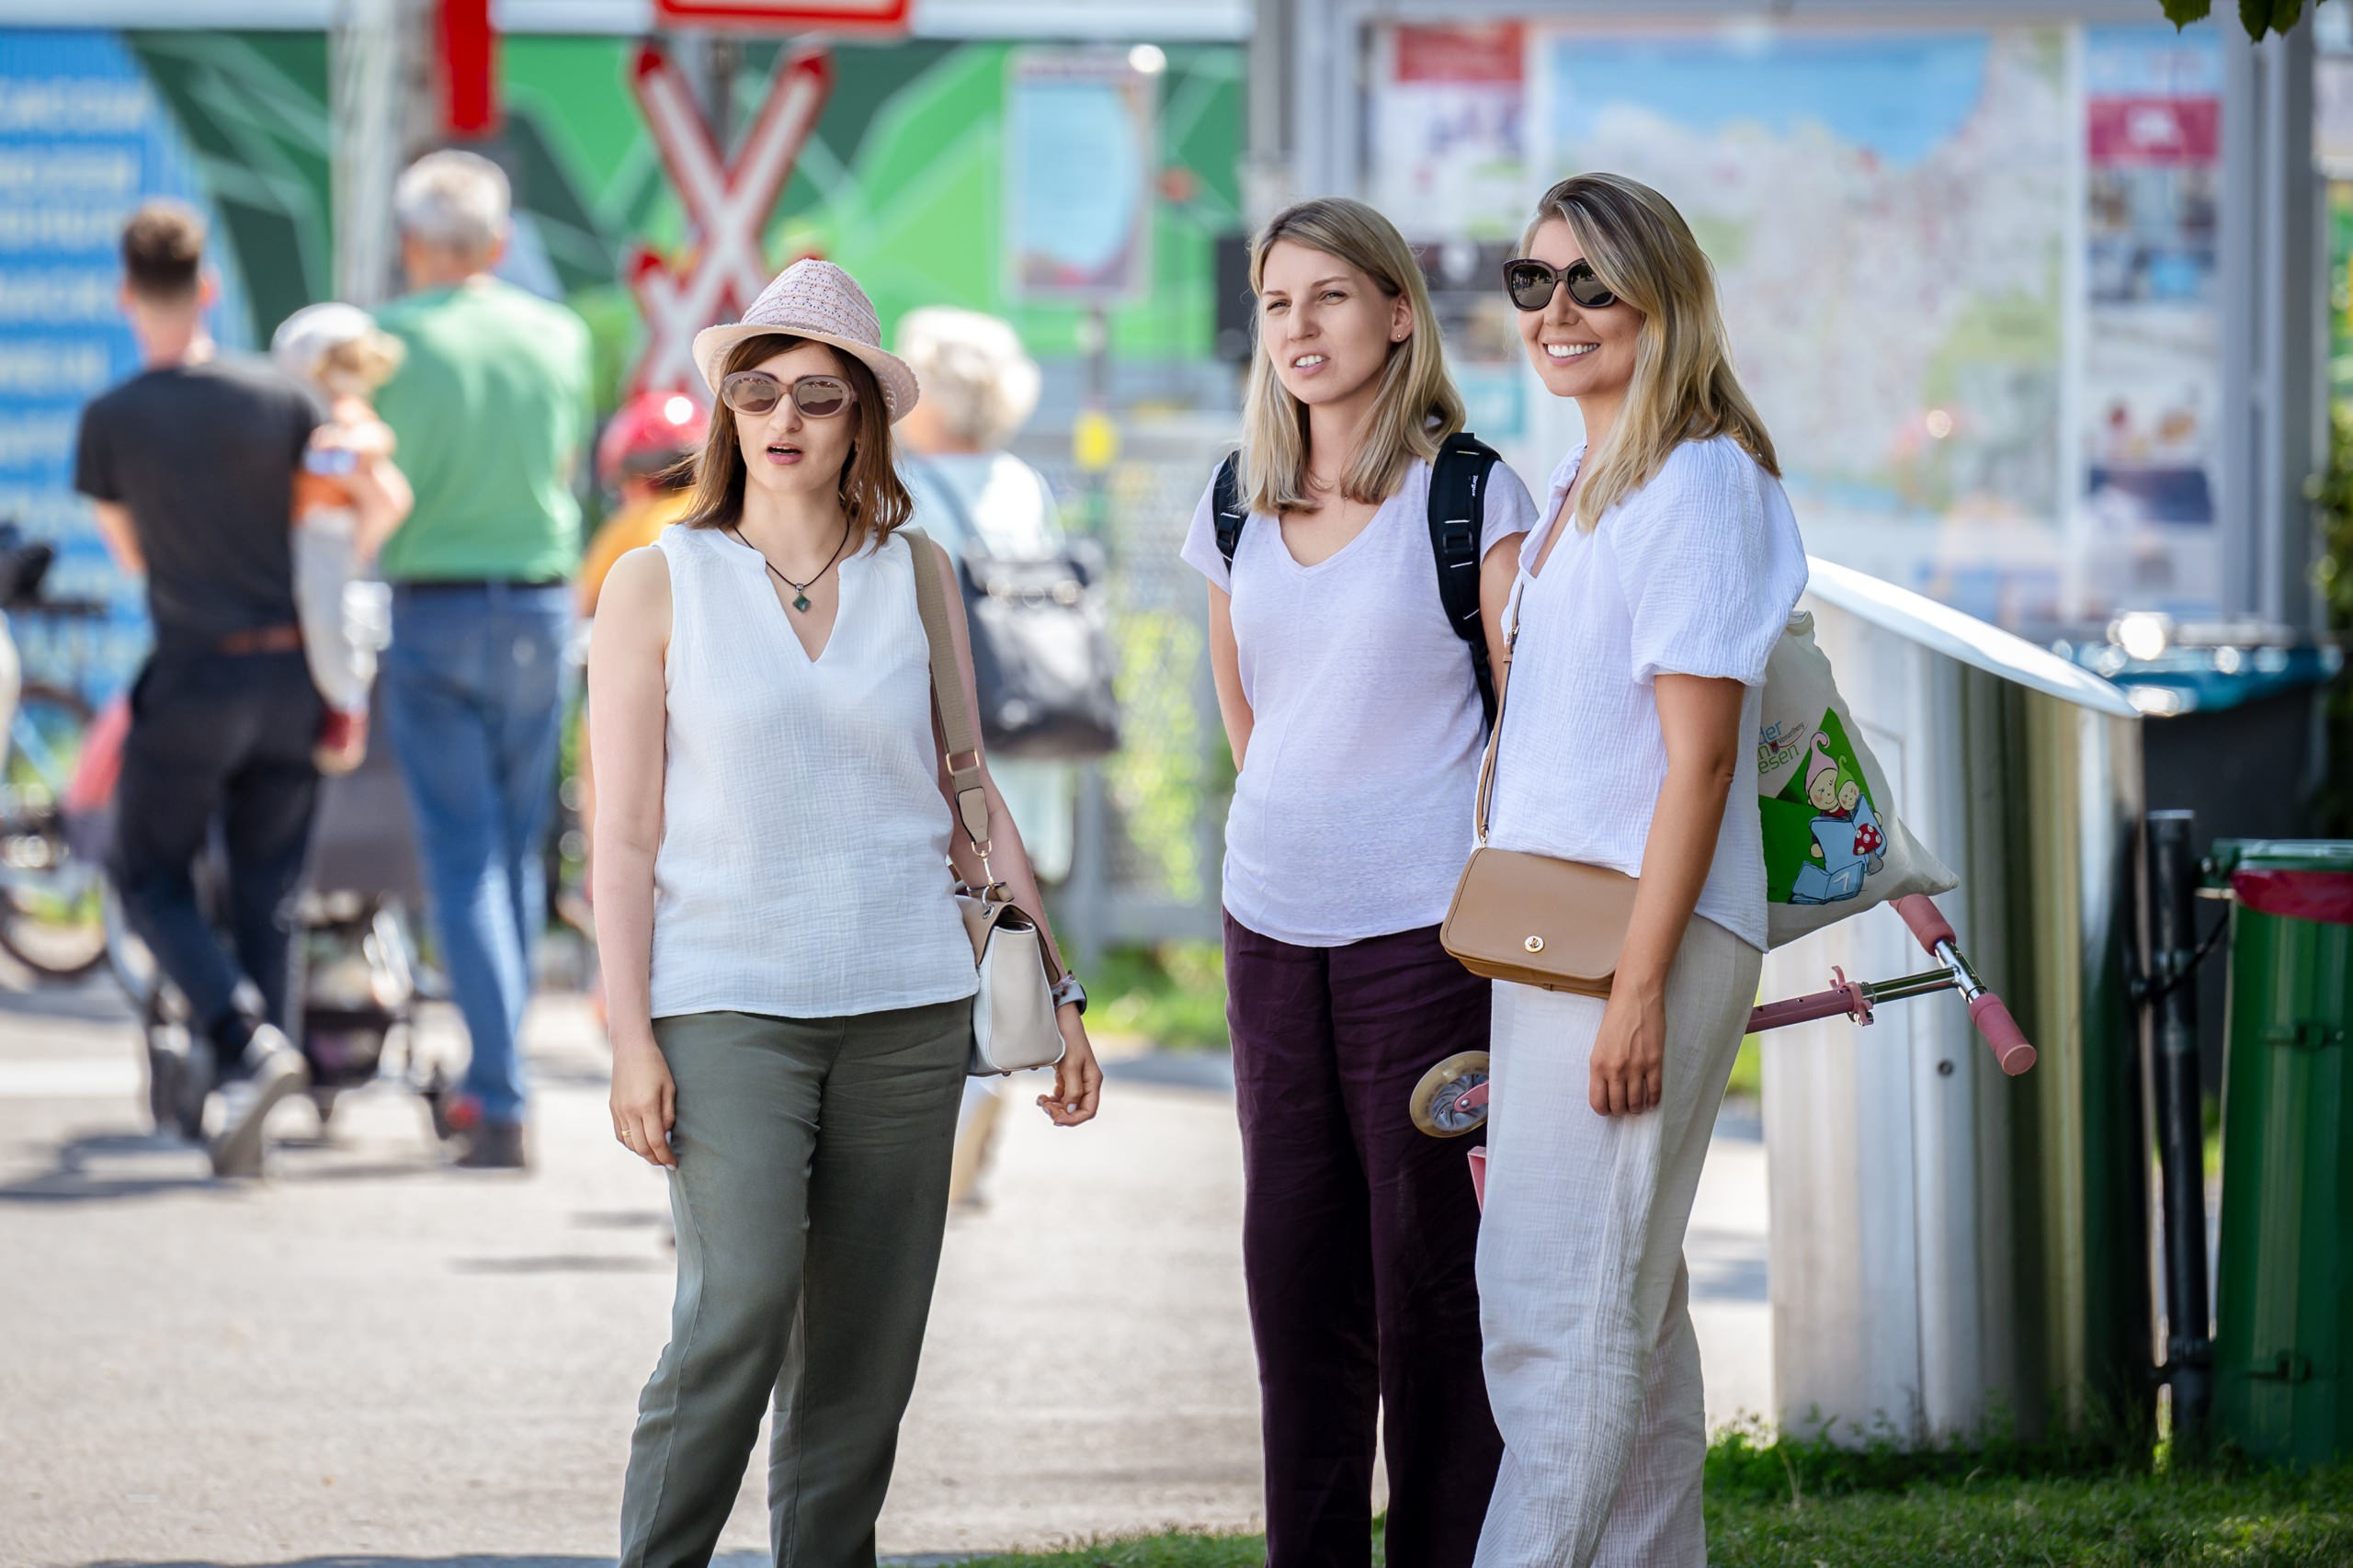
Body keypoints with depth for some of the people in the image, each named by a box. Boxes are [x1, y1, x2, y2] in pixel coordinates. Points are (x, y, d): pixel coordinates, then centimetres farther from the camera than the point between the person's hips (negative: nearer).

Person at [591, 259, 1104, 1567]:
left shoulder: (915, 578, 9)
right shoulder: (660, 586, 3)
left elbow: (971, 803, 14)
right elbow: (624, 836, 2)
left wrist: (1055, 992, 10)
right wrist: (631, 1041, -6)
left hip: (906, 1005, 3)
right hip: (725, 1005, -3)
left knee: (867, 1347, 2)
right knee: (738, 1313, -18)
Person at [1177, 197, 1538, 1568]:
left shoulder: (1468, 493, -7)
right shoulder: (1240, 505, 9)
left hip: (1422, 928, -6)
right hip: (1273, 930, 6)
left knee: (1429, 1276, -3)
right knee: (1294, 1269, 9)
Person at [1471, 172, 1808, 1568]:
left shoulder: (1698, 481, -12)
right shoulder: (1580, 485, 17)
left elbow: (1699, 757, -17)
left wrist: (1640, 985, -21)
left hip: (1645, 933, -10)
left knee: (1558, 1307, -11)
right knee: (1625, 1303, 12)